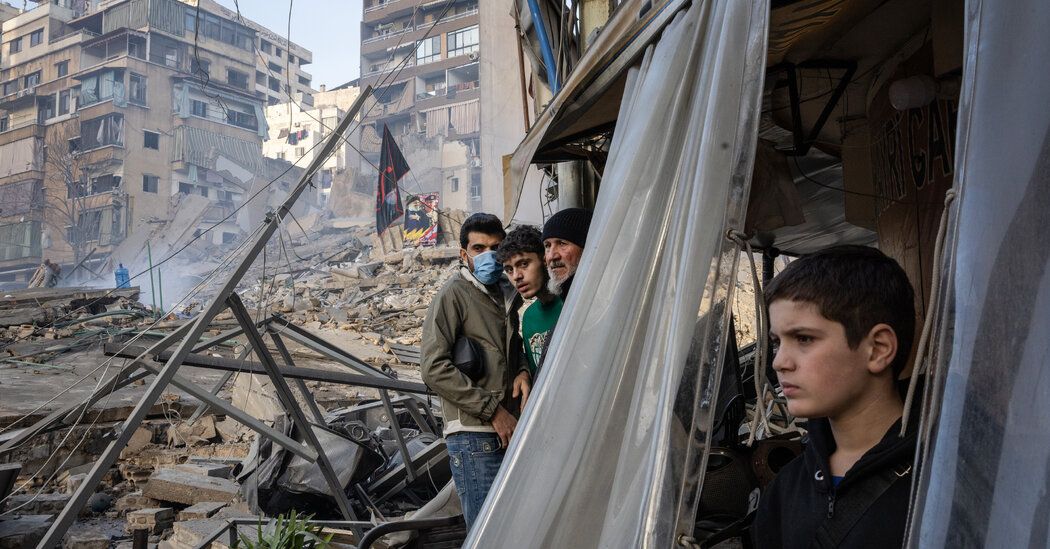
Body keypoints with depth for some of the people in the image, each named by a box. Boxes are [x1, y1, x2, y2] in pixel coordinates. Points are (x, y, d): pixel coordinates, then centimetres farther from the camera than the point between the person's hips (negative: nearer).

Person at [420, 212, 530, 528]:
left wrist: (522, 371, 6)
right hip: (474, 434, -7)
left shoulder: (507, 295, 17)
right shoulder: (454, 294, -5)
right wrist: (493, 410, -14)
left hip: (507, 431, 7)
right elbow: (434, 369, -14)